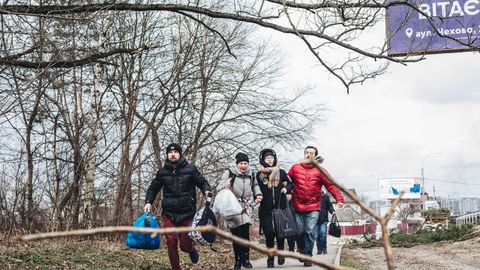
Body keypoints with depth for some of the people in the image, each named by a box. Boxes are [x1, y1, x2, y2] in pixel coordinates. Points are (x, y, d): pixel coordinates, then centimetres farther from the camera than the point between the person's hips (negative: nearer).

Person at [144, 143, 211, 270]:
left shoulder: (190, 169, -1)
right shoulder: (162, 172, 7)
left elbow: (203, 183, 4)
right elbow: (153, 188, 18)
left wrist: (207, 191, -18)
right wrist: (148, 202, 3)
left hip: (186, 213, -2)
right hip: (169, 214, 2)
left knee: (185, 245, 0)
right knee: (171, 242, -10)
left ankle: (192, 249, 38)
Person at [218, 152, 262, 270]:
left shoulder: (251, 175, 9)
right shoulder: (229, 173, -3)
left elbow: (255, 185, 28)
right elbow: (219, 188, -6)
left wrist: (258, 194, 10)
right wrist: (224, 186, -28)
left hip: (246, 208, 2)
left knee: (245, 234, -12)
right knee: (236, 235, -2)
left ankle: (245, 259, -2)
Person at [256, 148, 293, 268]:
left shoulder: (281, 172, 8)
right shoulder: (260, 174, 7)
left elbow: (290, 184, 16)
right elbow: (258, 190, 9)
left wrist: (286, 188, -1)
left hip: (280, 207, 0)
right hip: (266, 209, 0)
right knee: (269, 233, -4)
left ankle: (280, 253, 18)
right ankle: (270, 258, 6)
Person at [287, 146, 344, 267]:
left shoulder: (320, 171, 1)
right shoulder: (295, 168, 6)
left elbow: (331, 185, -5)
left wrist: (339, 199, -16)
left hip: (313, 208, -1)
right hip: (297, 207, 1)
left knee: (310, 232, -7)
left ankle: (307, 256, 4)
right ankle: (301, 250, 31)